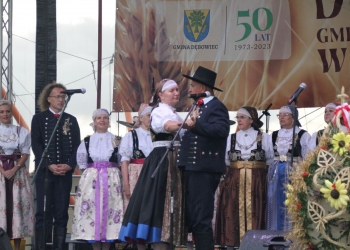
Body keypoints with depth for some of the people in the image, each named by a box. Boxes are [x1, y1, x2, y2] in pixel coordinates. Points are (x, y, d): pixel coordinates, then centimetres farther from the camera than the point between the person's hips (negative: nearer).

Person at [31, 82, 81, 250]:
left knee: (62, 213, 1)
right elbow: (36, 145, -2)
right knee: (43, 212, -4)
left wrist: (69, 165, -9)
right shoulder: (39, 118, 6)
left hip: (65, 172, 2)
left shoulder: (71, 120, 13)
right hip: (44, 171, -2)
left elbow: (77, 145, 7)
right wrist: (49, 165, -13)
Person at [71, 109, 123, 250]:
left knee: (109, 209, -5)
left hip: (112, 179, -1)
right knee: (92, 209, -4)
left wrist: (111, 172, -4)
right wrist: (89, 173, 2)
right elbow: (82, 162, 12)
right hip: (91, 179, 1)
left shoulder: (116, 140, 6)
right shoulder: (87, 141, 10)